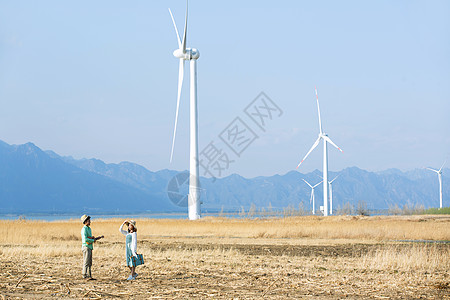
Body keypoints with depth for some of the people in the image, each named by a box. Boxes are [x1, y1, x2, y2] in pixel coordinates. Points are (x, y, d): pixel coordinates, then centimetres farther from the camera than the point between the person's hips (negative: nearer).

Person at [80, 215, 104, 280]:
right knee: (86, 262, -9)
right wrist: (93, 240, -11)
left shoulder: (89, 229, 18)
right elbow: (85, 239, -23)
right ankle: (85, 276, -8)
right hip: (86, 247, -10)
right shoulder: (84, 229, -13)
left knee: (89, 263, 9)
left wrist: (100, 237, 15)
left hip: (90, 247, 10)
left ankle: (89, 276, 11)